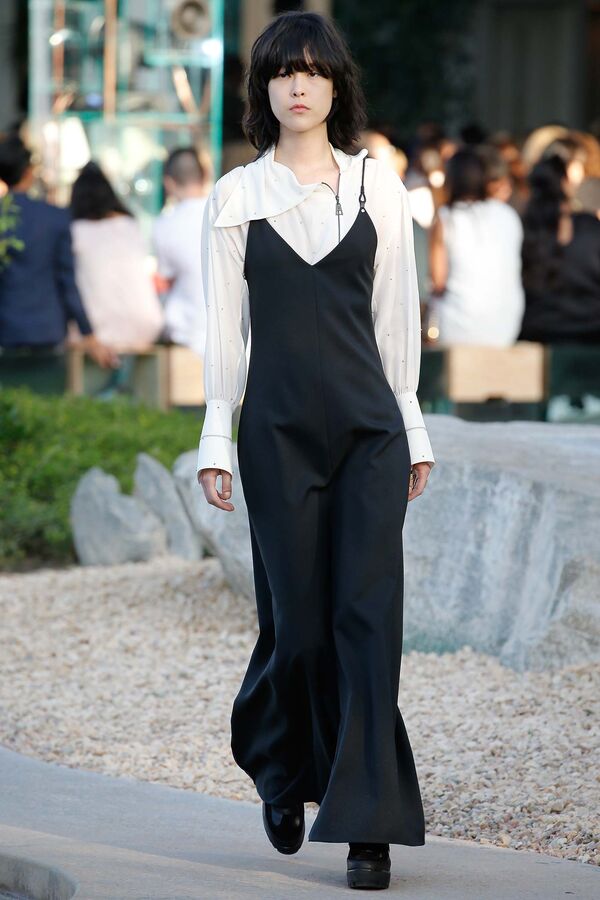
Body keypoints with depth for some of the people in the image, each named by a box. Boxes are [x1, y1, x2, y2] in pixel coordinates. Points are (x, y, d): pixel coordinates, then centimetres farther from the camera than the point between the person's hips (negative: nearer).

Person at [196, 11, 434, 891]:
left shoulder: (378, 184, 7)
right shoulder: (236, 195, 5)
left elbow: (396, 314, 8)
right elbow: (225, 326, 4)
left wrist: (413, 430, 6)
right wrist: (217, 439, 0)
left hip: (369, 422, 1)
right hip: (279, 426, -1)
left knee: (369, 612, -7)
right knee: (298, 616, 2)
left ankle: (369, 826, -6)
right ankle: (279, 767, 32)